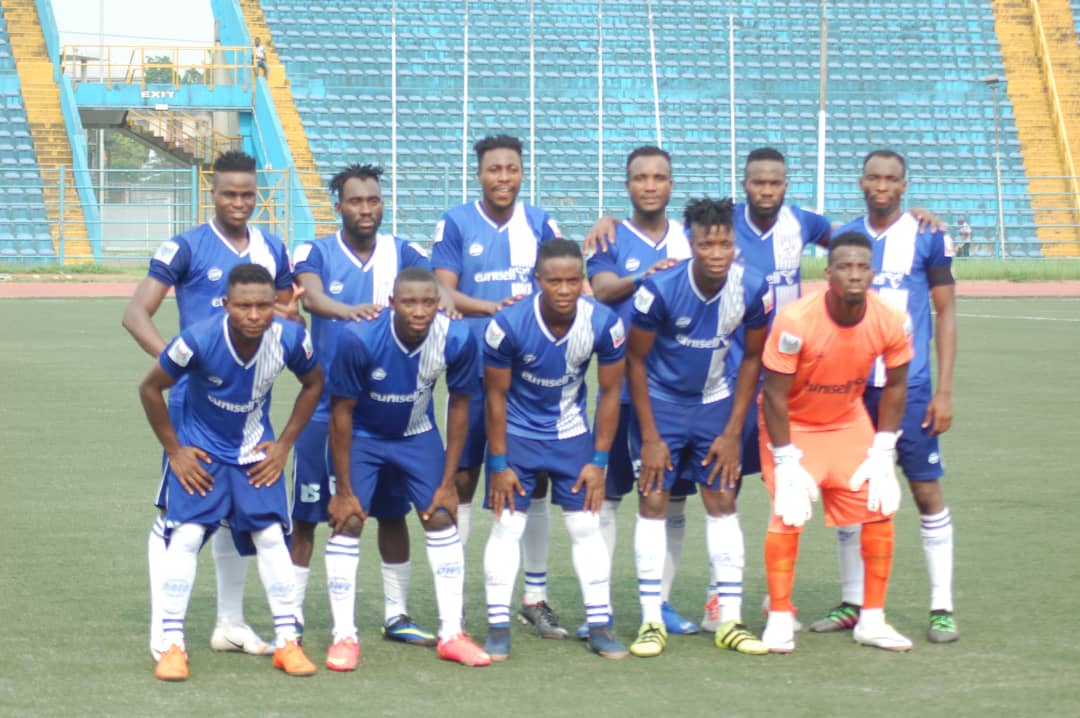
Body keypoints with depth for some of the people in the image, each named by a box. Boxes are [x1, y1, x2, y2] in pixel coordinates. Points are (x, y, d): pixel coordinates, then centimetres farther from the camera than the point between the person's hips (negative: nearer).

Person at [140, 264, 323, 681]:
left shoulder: (290, 339, -21)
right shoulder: (199, 340, -29)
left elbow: (313, 384, 2)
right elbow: (150, 388, -13)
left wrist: (284, 444, -1)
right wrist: (174, 450, -9)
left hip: (255, 454, 2)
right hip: (199, 451, -2)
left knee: (271, 536, -4)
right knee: (186, 536, -13)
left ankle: (287, 642, 6)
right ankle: (171, 645, -7)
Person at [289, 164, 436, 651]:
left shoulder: (402, 255, 4)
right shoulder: (317, 254, -2)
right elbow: (311, 296, -23)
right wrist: (346, 309, -45)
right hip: (326, 405, -2)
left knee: (392, 511, 8)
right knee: (306, 514, 1)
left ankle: (396, 616, 20)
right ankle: (291, 618, 10)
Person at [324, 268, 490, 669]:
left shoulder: (457, 339, -24)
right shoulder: (359, 339, -32)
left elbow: (459, 406, -8)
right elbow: (342, 412, -21)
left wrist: (448, 482, -6)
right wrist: (344, 489, -17)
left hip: (417, 435, 3)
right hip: (362, 436, -3)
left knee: (442, 518, -2)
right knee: (348, 522, -11)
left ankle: (452, 635, 7)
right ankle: (344, 637, -2)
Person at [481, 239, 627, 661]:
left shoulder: (605, 325, -20)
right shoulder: (508, 325, -26)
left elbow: (610, 392, -7)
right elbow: (496, 394, -14)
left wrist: (599, 460, -6)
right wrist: (499, 464, -11)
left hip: (572, 434, 2)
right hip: (517, 435, -2)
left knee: (586, 527, 2)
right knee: (507, 527, -4)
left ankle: (600, 626, 9)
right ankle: (498, 627, 2)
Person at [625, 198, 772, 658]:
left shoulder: (753, 290, -18)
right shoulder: (661, 289, -25)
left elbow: (752, 358, -2)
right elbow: (635, 360, -12)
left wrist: (732, 432, -4)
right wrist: (650, 437, -12)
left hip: (716, 404, 2)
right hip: (661, 403, -2)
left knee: (723, 502, 2)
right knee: (653, 501, -5)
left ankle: (730, 621, 6)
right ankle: (651, 621, 0)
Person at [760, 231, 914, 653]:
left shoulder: (891, 322, -20)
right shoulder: (796, 321, -31)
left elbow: (895, 387, -3)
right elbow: (775, 396, -22)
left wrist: (882, 453, -6)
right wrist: (786, 463, -20)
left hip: (849, 420, 4)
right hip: (794, 424, -4)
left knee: (880, 509, -3)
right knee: (788, 514, -15)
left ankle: (872, 621, 9)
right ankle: (779, 619, -2)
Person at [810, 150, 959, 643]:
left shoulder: (927, 238, -1)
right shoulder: (846, 238, 8)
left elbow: (946, 313, 0)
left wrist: (944, 390, -7)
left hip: (910, 386, -3)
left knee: (926, 490, -3)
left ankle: (942, 607, 2)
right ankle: (851, 603, 15)